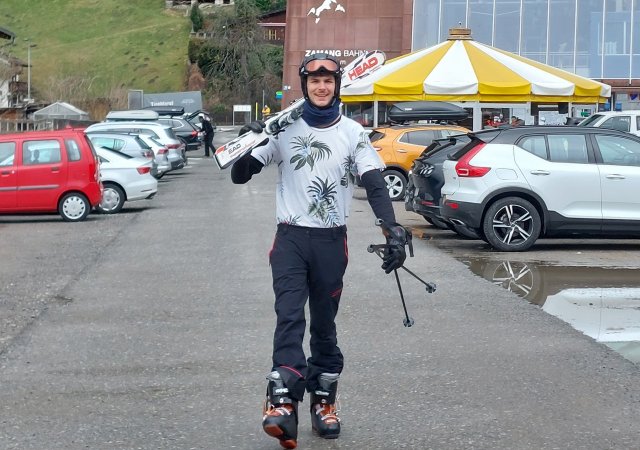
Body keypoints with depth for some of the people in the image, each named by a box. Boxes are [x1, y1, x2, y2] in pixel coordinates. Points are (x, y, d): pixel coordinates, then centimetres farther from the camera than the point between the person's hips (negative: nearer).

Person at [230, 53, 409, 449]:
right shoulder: (284, 130, 3)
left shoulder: (353, 133, 2)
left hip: (331, 241, 1)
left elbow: (375, 185, -5)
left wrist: (393, 229, -21)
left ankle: (323, 401, 20)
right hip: (290, 238, -1)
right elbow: (240, 176, 4)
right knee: (289, 318, -14)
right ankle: (283, 405, -24)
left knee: (324, 324, 9)